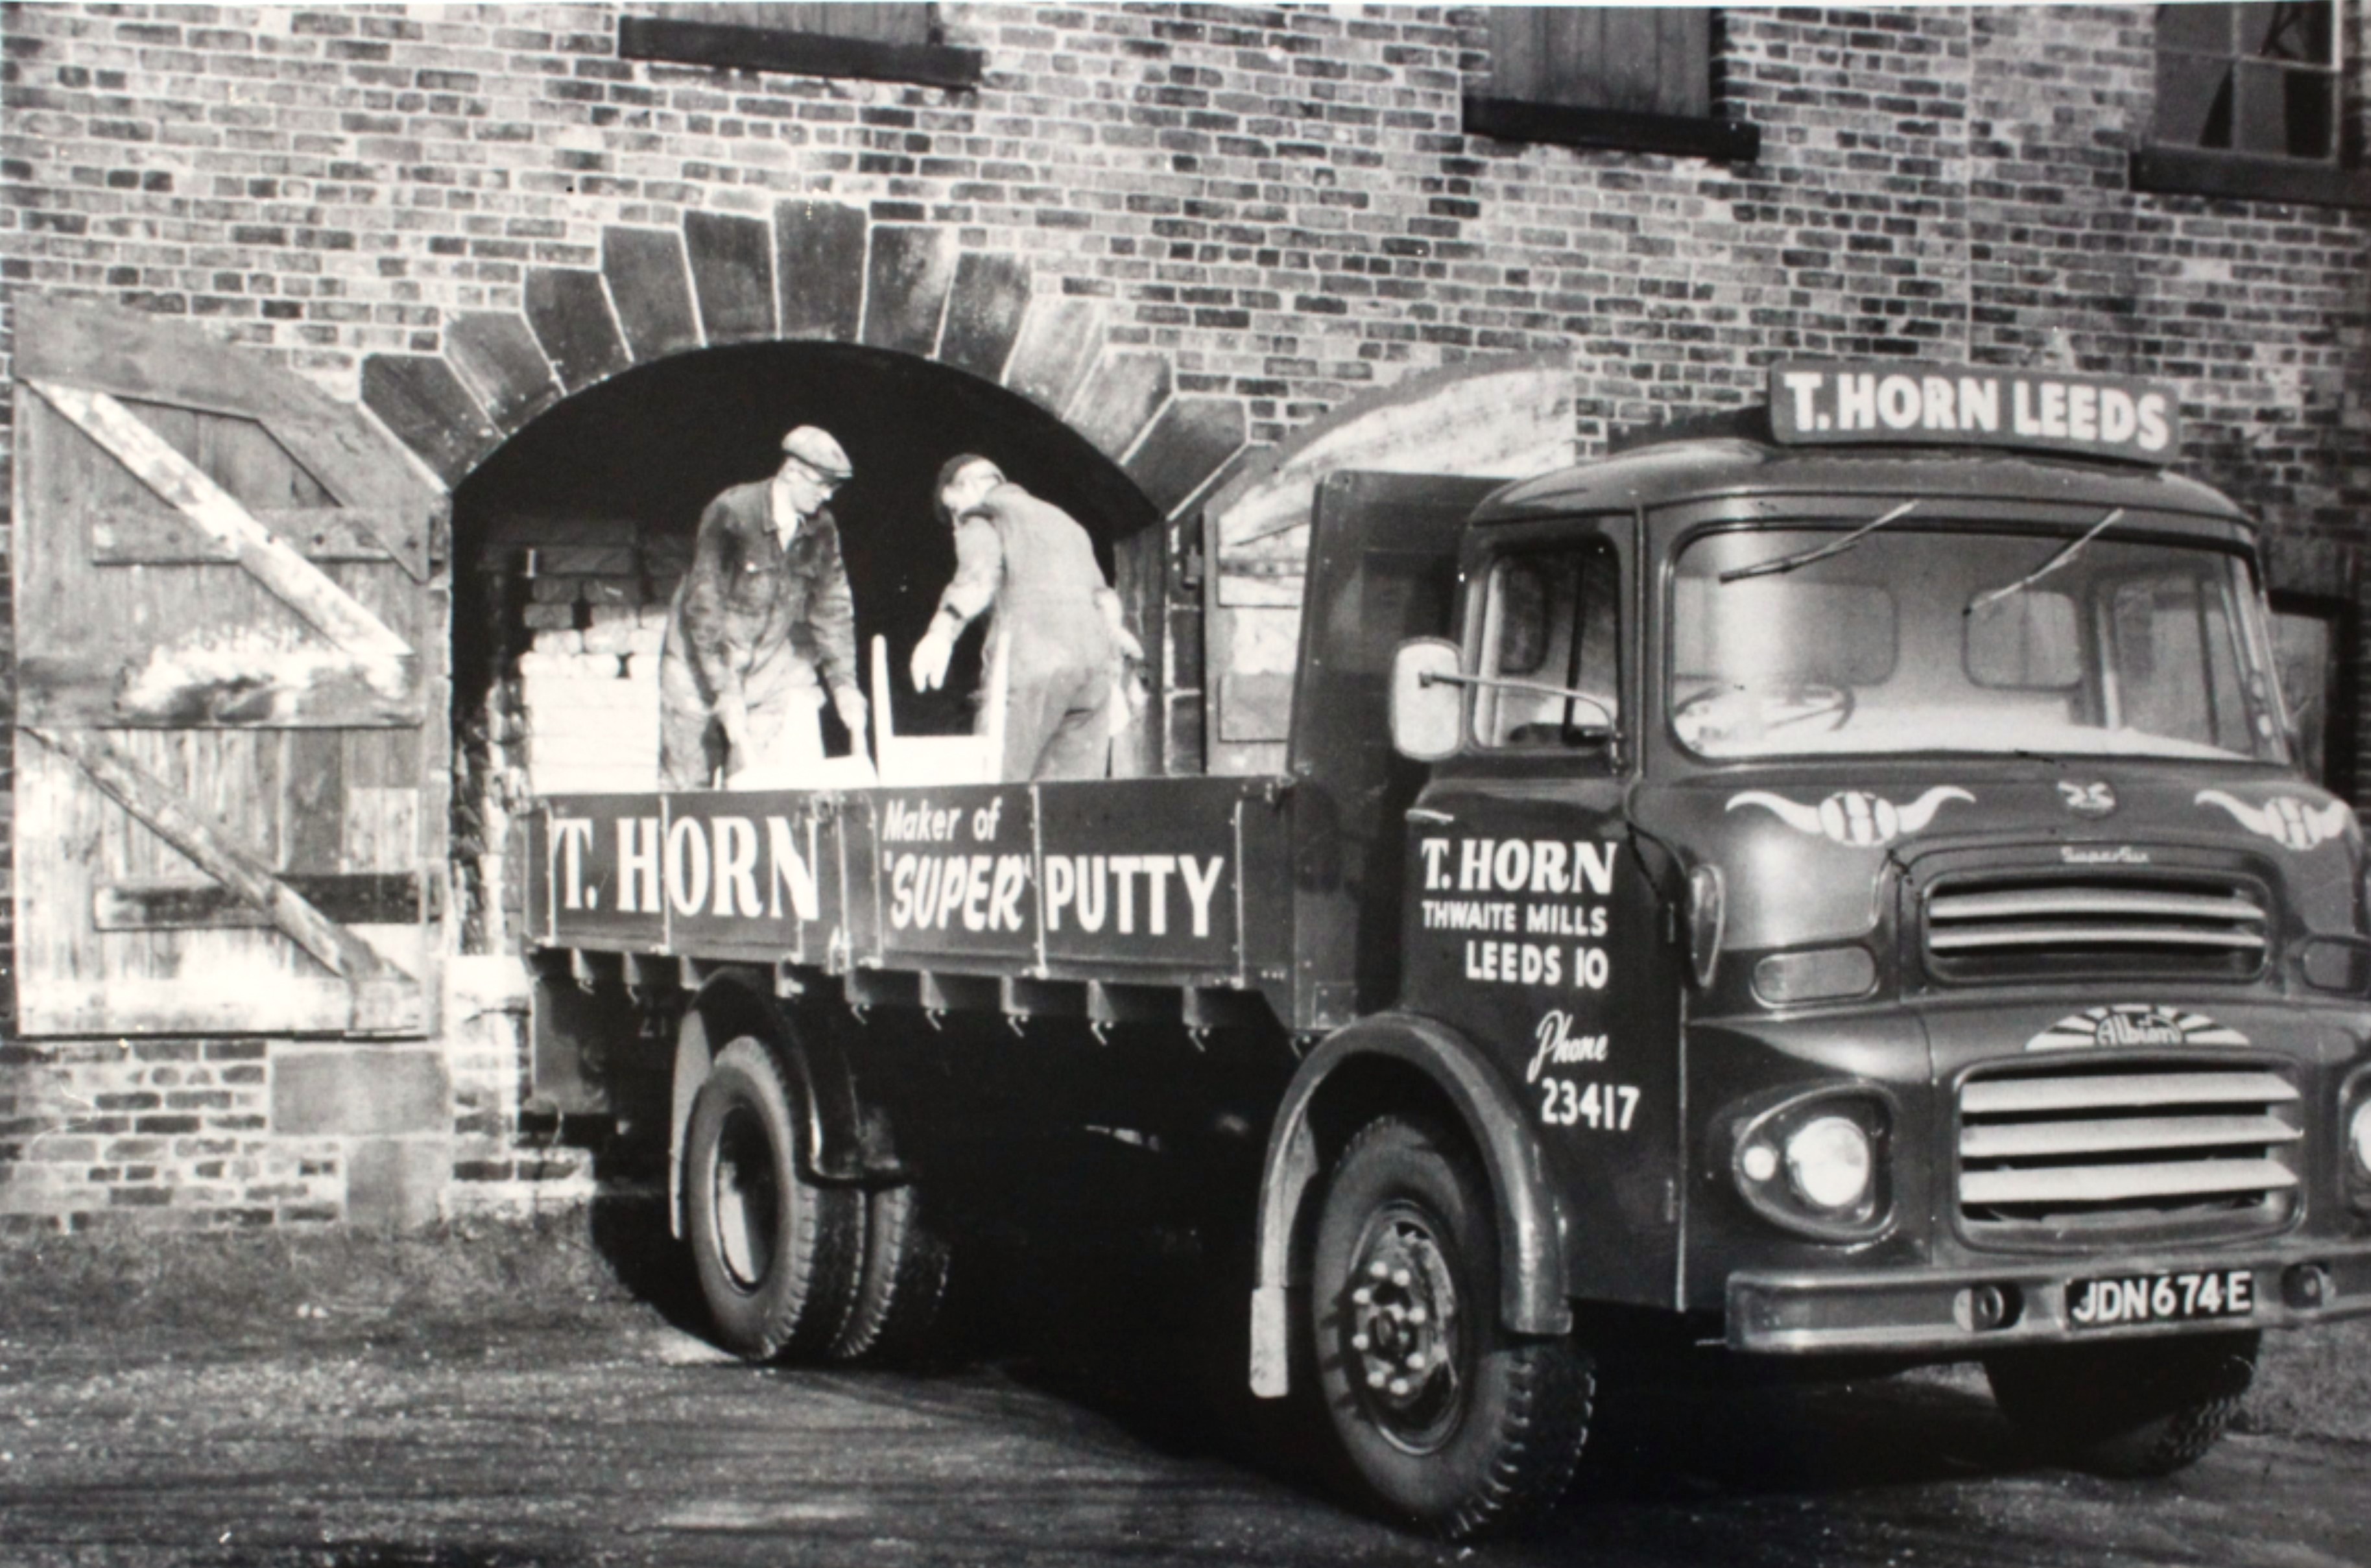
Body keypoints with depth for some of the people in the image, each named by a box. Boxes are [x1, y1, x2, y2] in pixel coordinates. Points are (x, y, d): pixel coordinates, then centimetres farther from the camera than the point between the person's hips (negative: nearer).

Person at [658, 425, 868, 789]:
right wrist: (726, 693, -23)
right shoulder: (731, 513, -18)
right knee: (688, 783, -1)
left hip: (774, 668, 4)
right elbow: (704, 605, -19)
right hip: (703, 666, -4)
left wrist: (844, 685, -6)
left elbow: (832, 608, 3)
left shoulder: (821, 528, -3)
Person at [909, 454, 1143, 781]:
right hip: (1097, 661, 6)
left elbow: (981, 574, -9)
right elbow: (1102, 594, 24)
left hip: (1031, 658, -6)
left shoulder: (981, 513, 12)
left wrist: (944, 629, -23)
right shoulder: (1063, 521, 33)